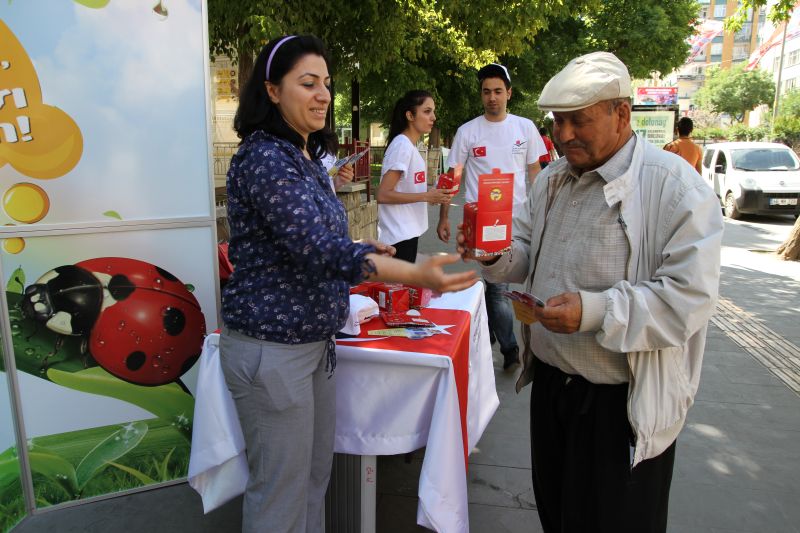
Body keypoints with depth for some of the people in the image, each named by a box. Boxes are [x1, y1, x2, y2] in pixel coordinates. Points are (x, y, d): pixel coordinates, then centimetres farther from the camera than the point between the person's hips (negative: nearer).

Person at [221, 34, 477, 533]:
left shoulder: (308, 156, 10)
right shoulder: (264, 159, -19)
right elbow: (317, 248, -31)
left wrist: (364, 248, 25)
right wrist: (416, 275, -38)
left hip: (315, 340, 9)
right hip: (272, 349, -9)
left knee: (315, 476, 19)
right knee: (281, 491, 6)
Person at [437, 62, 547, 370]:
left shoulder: (525, 127, 6)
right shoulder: (467, 132, 1)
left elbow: (534, 172, 10)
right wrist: (443, 218, -1)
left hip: (518, 217, 2)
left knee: (494, 280, 12)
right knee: (497, 283, -5)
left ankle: (487, 330, 32)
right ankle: (509, 347, 5)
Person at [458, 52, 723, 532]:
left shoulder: (675, 186, -17)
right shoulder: (552, 180, 6)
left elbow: (690, 297, -23)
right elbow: (530, 255, 12)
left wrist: (594, 312, -33)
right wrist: (497, 255, -10)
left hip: (622, 402, -6)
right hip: (549, 381, 7)